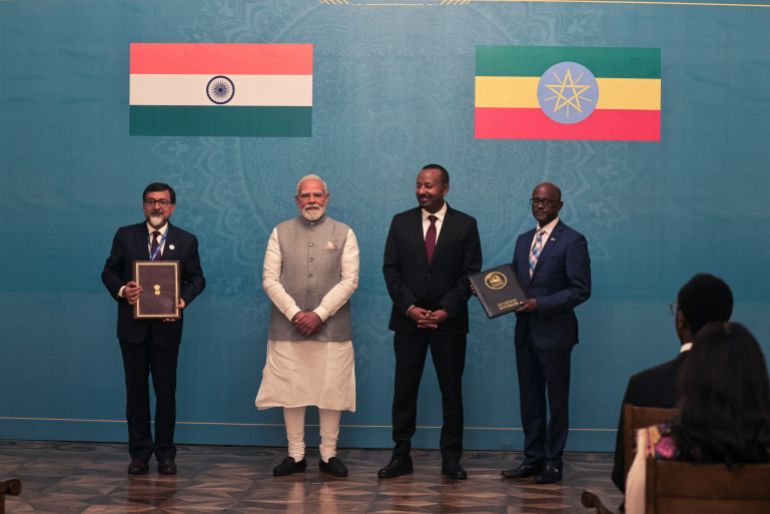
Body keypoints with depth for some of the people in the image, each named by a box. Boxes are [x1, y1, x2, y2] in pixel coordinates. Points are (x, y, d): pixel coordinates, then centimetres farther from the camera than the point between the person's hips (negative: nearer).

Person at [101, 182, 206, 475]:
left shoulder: (186, 241, 4)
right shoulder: (125, 236, 5)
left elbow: (197, 279, 6)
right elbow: (109, 272, 6)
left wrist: (183, 299, -13)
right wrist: (121, 290, -15)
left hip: (167, 327, -1)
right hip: (133, 327, 1)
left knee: (166, 392, 5)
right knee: (136, 390, 6)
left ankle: (165, 454, 14)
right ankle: (139, 453, 14)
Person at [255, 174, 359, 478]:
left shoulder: (343, 233, 6)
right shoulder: (281, 232, 8)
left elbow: (350, 280, -2)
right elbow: (269, 278, 1)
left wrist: (319, 314, -11)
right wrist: (295, 314, -10)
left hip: (331, 327, -1)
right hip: (288, 327, 1)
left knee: (331, 392, 1)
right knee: (291, 392, 3)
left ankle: (329, 455, 11)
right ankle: (295, 455, 12)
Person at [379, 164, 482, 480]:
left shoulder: (465, 225, 1)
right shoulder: (401, 222, 6)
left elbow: (471, 273, -2)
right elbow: (391, 269, 3)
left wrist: (446, 311, -11)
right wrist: (410, 307, -9)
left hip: (449, 322, -1)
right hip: (408, 320, 1)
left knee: (452, 391, 4)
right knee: (404, 391, 3)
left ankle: (451, 459, 12)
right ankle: (401, 456, 9)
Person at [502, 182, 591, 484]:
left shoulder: (572, 241, -7)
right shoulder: (523, 240, 15)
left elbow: (581, 290, -13)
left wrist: (541, 305, -19)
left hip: (554, 332, -7)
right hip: (525, 331, 7)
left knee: (557, 400, 3)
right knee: (529, 398, 11)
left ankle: (553, 462, 10)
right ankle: (533, 458, 19)